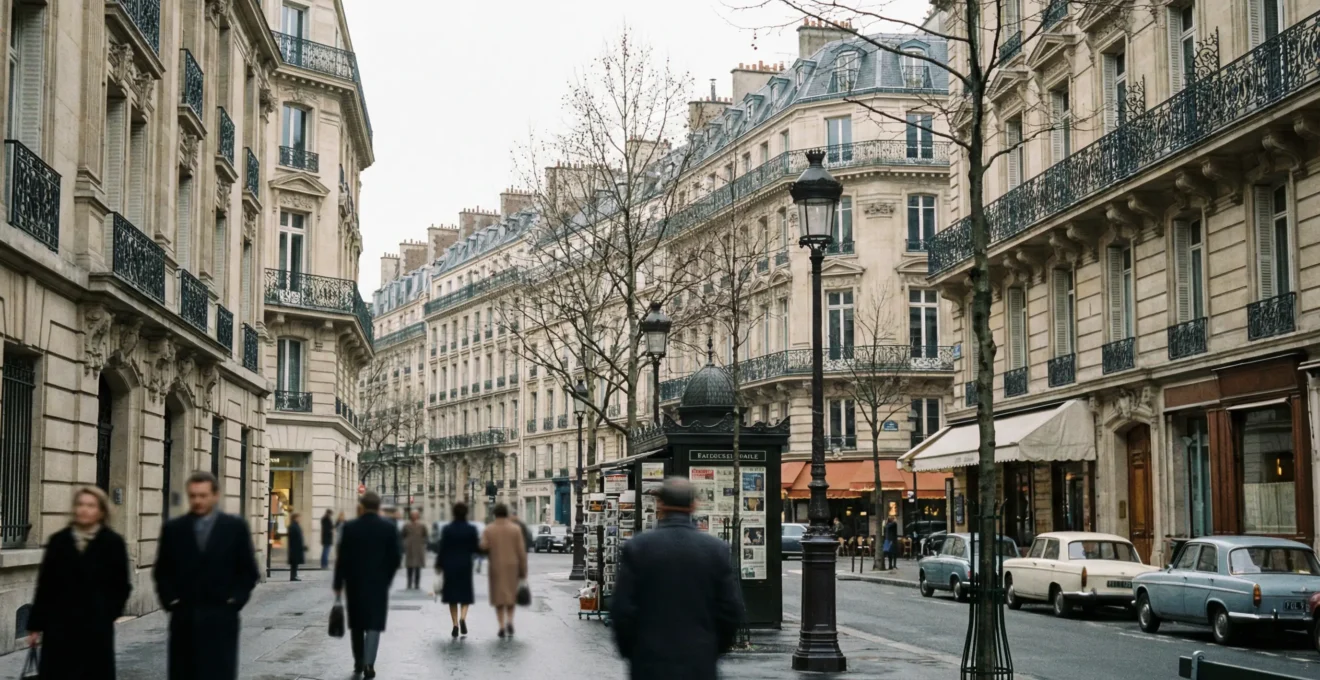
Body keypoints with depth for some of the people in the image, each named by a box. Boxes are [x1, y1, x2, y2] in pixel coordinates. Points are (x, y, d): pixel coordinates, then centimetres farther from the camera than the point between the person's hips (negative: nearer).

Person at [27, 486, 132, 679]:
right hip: (59, 626, 2)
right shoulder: (59, 541, 4)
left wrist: (106, 614, -7)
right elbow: (44, 585, 5)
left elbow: (121, 586, 2)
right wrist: (35, 624, 4)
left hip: (96, 628, -2)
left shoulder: (112, 543, -1)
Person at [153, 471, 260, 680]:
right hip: (183, 617, 2)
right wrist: (169, 600, -2)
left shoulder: (235, 527, 2)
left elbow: (248, 571, 4)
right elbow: (161, 571, 10)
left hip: (220, 618, -1)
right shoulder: (173, 528, 5)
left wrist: (235, 600, -6)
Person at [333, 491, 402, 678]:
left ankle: (359, 661, 22)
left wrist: (338, 584, 2)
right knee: (374, 623, -1)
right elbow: (395, 557, -3)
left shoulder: (350, 527, -5)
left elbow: (342, 558, -5)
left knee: (357, 623, 15)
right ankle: (368, 663, -14)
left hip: (355, 582, 1)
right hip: (378, 583, -1)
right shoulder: (389, 527, -4)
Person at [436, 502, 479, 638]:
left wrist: (439, 564, 4)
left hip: (450, 565, 0)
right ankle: (462, 618, -14)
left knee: (452, 596, 8)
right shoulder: (471, 529, -6)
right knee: (465, 594, 11)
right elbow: (475, 548, -4)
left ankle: (455, 625, 5)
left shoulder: (447, 529, -7)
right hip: (465, 565, 0)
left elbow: (442, 548, -6)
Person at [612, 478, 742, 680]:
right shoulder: (717, 549, -2)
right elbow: (732, 610, 0)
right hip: (700, 664, 1)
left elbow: (622, 609, -5)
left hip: (650, 664, -1)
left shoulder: (636, 547, -6)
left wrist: (629, 651, 9)